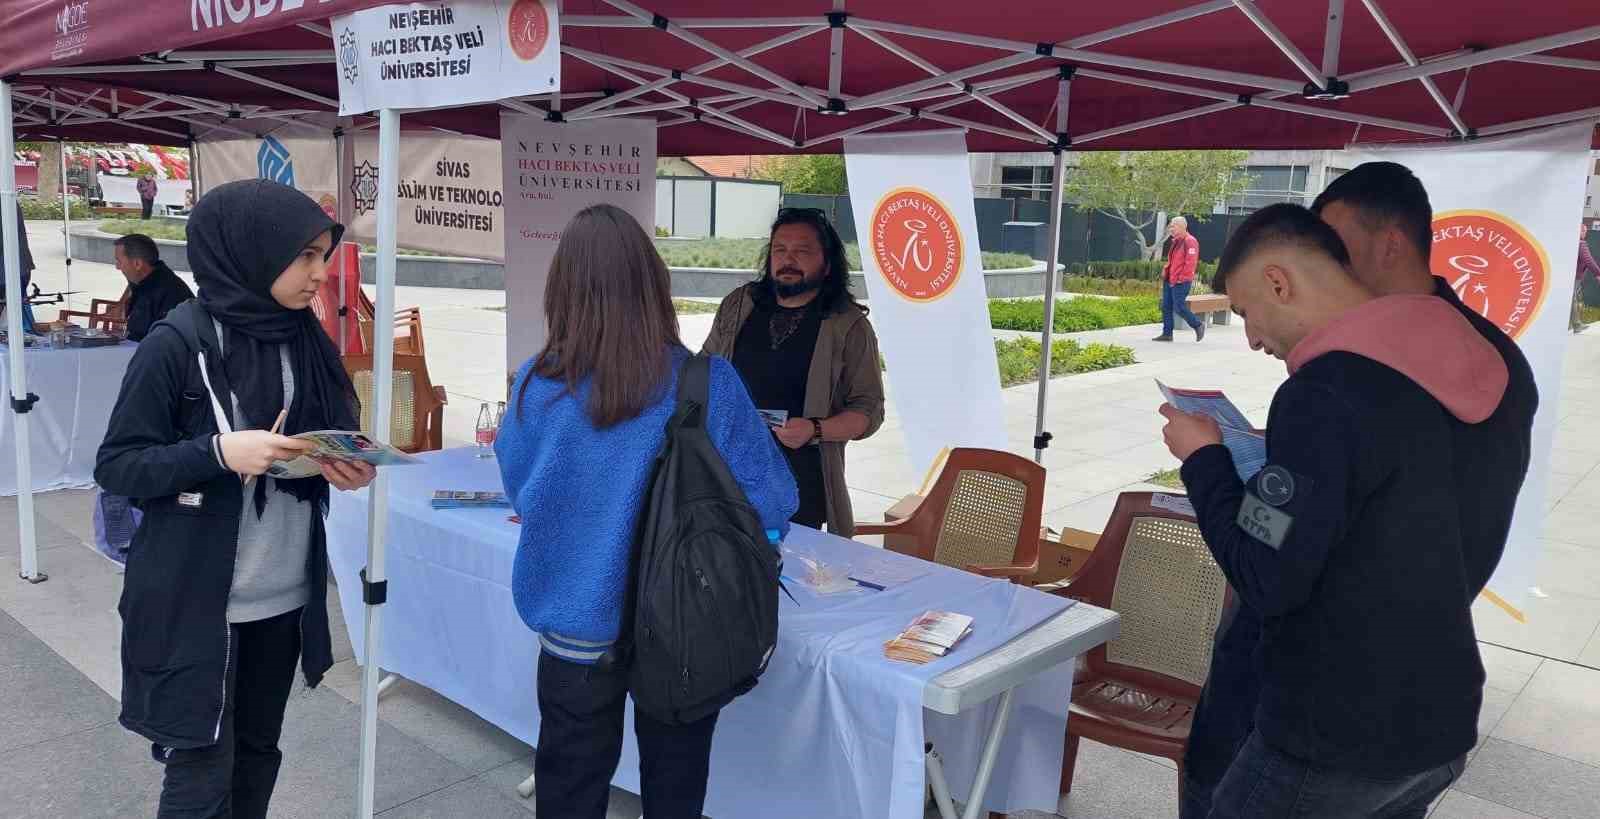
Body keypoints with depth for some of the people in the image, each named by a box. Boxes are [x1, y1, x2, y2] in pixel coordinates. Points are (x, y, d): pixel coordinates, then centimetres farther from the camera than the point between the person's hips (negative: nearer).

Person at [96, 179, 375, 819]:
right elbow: (116, 466, -11)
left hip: (284, 597, 5)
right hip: (195, 604, -5)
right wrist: (218, 452, -25)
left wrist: (347, 468, -9)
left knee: (258, 755, 17)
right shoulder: (178, 344, -14)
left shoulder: (304, 340, 2)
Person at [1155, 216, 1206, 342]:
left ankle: (1198, 325, 11)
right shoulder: (1175, 241, 16)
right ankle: (1167, 333, 13)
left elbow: (1191, 263, -19)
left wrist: (1181, 278, -19)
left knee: (1179, 308, -8)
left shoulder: (1190, 241, -13)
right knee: (1166, 307, 7)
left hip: (1181, 282, -9)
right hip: (1169, 280, 9)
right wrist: (1165, 271, 10)